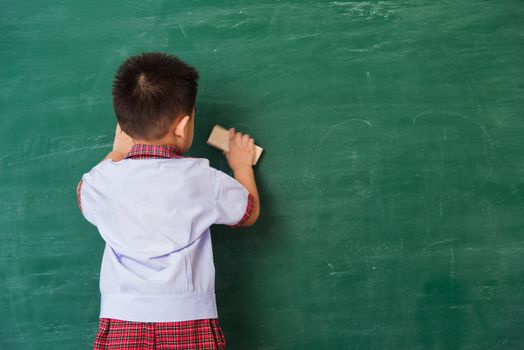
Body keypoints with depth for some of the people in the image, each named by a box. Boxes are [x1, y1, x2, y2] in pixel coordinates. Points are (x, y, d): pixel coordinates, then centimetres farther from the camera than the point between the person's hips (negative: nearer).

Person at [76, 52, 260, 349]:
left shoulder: (101, 181, -3)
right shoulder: (203, 179, -6)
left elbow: (85, 195, 24)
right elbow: (249, 212, 13)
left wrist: (117, 153, 34)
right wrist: (243, 166, 30)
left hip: (122, 321, 1)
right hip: (192, 324, -1)